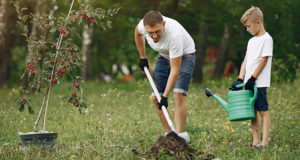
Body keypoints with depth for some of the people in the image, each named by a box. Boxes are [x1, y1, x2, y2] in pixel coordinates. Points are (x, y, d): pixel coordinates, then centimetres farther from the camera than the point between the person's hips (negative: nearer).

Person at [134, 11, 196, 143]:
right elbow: (138, 33, 4)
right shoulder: (143, 25, -26)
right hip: (164, 55, 6)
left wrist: (165, 96, -39)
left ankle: (180, 136, -21)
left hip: (184, 55, -6)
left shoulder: (175, 35, -42)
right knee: (155, 97, -1)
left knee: (179, 95, -24)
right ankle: (169, 134, 5)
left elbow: (174, 70, -37)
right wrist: (142, 57, 8)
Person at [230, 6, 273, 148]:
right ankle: (256, 140, 10)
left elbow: (264, 61, -12)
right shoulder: (251, 41, 17)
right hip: (249, 83, 8)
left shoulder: (266, 39, -8)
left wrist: (252, 78, -14)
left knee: (263, 110, -7)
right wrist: (240, 79, 7)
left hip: (259, 83, -8)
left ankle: (264, 142, -8)